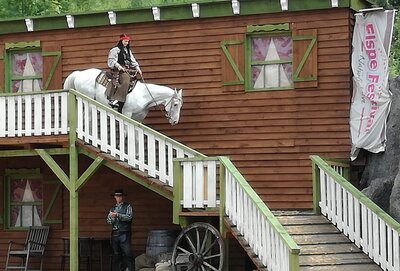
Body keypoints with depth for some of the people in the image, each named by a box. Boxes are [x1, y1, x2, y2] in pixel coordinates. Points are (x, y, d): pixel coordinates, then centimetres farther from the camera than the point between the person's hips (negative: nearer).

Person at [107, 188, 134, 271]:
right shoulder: (113, 208, 20)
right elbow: (108, 221, 13)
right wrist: (112, 217, -8)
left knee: (128, 254, -12)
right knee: (116, 255, 5)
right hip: (115, 233, 5)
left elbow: (129, 217, -9)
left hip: (124, 233, -4)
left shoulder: (128, 206, 6)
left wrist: (117, 215, -13)